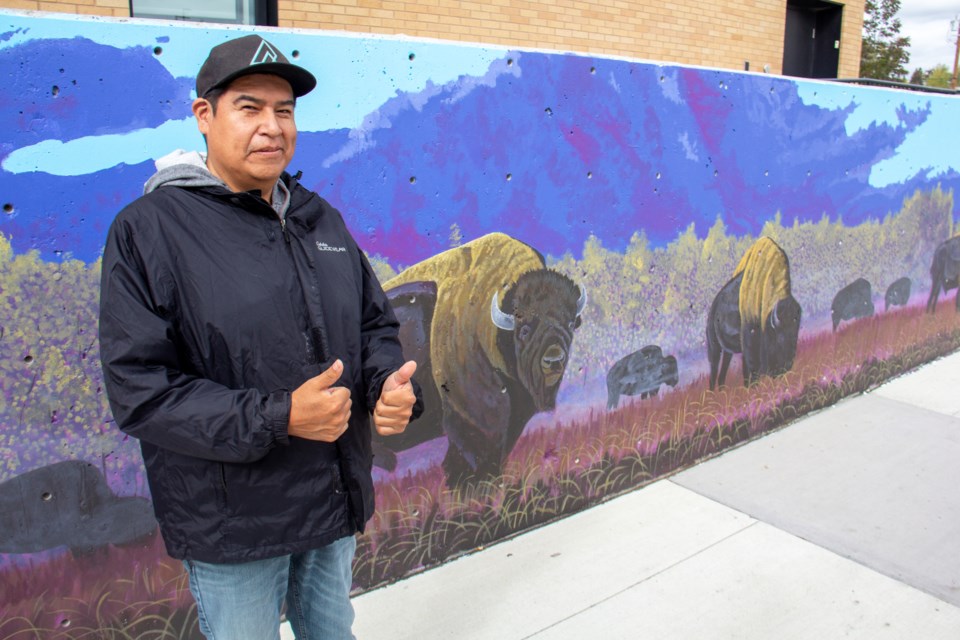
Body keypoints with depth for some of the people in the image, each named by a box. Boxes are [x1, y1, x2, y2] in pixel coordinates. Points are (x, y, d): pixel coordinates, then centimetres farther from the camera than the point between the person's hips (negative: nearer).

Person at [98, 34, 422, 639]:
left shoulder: (320, 218, 6)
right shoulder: (150, 227, -12)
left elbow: (376, 323, 12)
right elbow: (140, 391, -16)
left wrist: (392, 385, -10)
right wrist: (277, 417, -25)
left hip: (337, 500, 6)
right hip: (230, 525, -5)